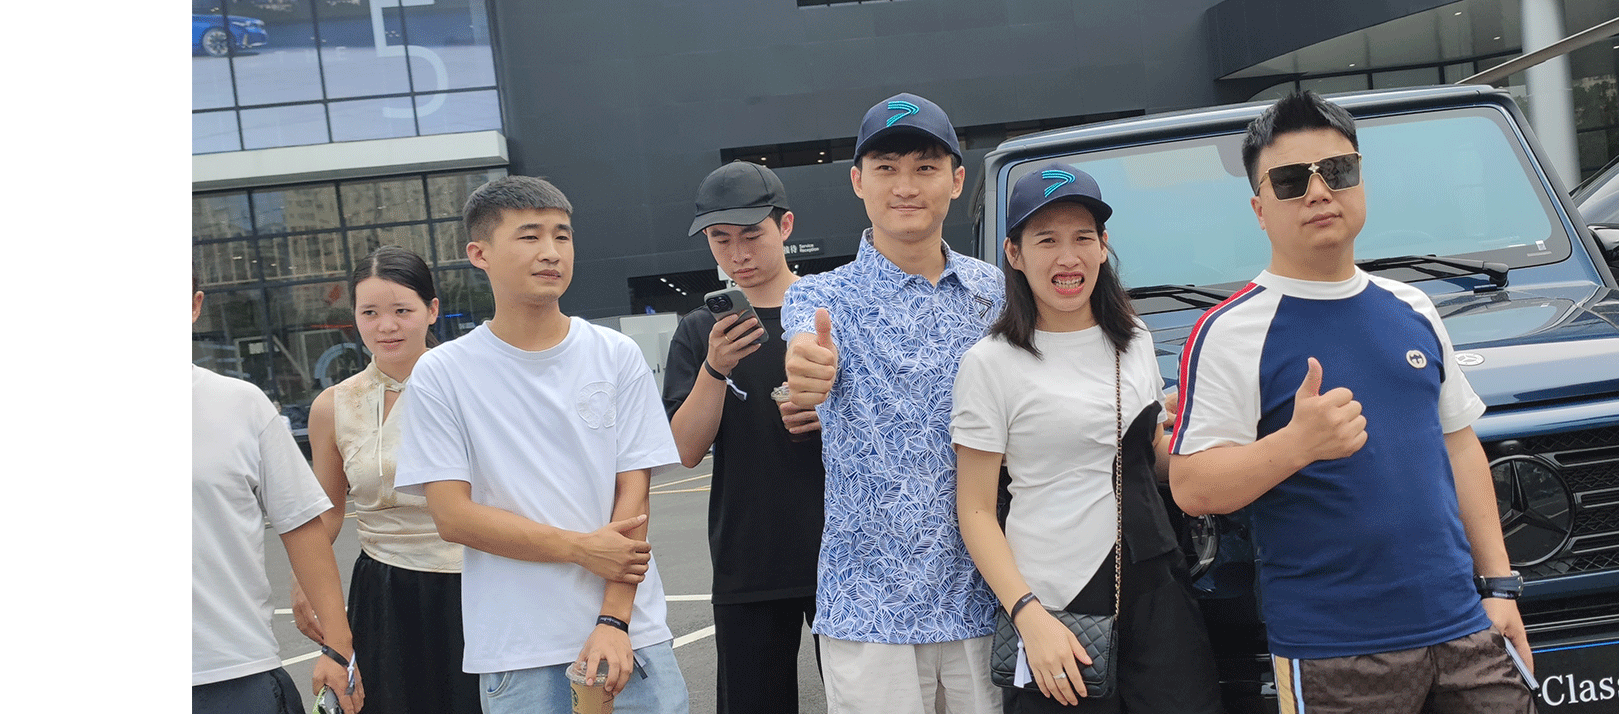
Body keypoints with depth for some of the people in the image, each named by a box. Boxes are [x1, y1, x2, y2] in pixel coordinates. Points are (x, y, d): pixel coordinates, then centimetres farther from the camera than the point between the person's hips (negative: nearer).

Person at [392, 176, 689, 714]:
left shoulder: (618, 357, 2)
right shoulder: (442, 375, -1)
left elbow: (633, 493, 0)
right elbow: (452, 516, -5)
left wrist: (614, 621, -9)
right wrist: (582, 548, -12)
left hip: (630, 632, 1)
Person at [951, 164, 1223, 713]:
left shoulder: (1135, 341, 10)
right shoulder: (991, 363, -7)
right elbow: (975, 512, -8)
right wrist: (1029, 617, -19)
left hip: (1155, 586, 5)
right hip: (1057, 605, -5)